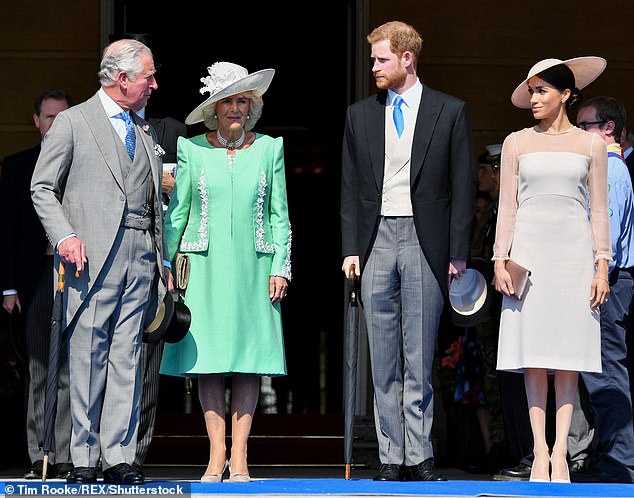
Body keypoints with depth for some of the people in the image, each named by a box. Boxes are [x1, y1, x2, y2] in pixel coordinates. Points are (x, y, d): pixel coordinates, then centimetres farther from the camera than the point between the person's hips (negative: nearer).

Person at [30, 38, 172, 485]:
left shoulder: (145, 131, 20)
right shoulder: (73, 121, 3)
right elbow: (42, 188, 0)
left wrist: (163, 262, 16)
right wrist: (65, 235, -14)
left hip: (141, 258, 5)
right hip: (95, 255, -5)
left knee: (126, 358, 2)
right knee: (88, 356, -4)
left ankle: (119, 457, 2)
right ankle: (84, 459, 1)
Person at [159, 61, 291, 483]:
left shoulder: (269, 149, 7)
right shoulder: (192, 150, 5)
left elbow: (279, 216, 8)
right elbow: (176, 213, 9)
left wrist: (281, 268, 1)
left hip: (253, 267, 0)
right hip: (205, 268, 0)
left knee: (249, 358, -3)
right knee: (209, 358, -2)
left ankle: (239, 456, 0)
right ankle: (216, 455, 2)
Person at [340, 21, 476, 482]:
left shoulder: (450, 112, 3)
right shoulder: (360, 115, 12)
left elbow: (463, 186, 2)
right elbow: (350, 187, 12)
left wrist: (458, 252, -4)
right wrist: (351, 248, 3)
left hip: (425, 242, -3)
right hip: (376, 240, 3)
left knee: (420, 358, -2)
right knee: (384, 358, 4)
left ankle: (420, 457, 3)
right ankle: (391, 457, 7)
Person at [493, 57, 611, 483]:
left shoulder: (591, 145, 7)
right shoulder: (517, 143, 8)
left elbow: (599, 210, 6)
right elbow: (507, 206, 8)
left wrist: (602, 266, 0)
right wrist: (501, 260, -1)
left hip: (574, 253, 0)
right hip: (530, 251, 1)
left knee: (568, 358, -3)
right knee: (533, 358, -2)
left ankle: (560, 452, -2)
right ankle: (540, 452, 1)